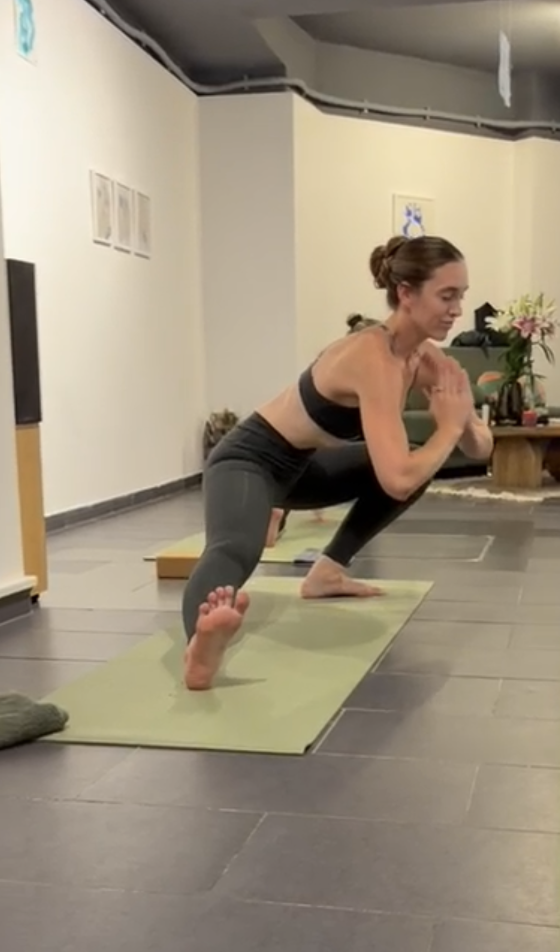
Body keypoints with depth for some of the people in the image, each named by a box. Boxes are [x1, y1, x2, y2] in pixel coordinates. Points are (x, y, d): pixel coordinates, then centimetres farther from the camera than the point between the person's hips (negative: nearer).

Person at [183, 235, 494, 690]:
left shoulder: (424, 357, -2)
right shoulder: (374, 359, -28)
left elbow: (480, 448, 4)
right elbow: (397, 481, -36)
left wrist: (465, 418, -17)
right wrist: (450, 424, -22)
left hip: (300, 465, 10)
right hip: (248, 460, -10)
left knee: (419, 461, 20)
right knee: (235, 551, -41)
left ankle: (328, 571, 18)